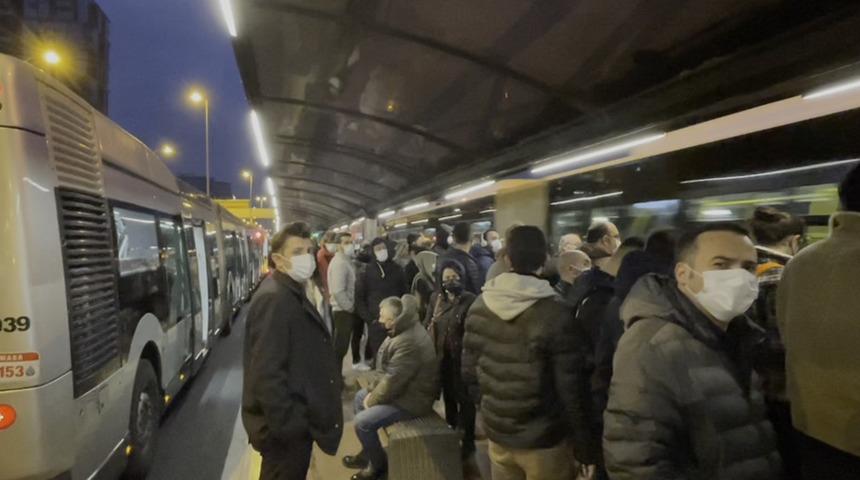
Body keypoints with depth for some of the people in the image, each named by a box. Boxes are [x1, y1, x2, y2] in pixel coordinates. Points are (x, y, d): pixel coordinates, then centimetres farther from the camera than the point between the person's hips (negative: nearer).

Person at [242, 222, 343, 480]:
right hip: (285, 427, -10)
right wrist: (288, 427, -24)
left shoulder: (292, 293, 9)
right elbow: (266, 375, -29)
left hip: (294, 420, 10)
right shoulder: (274, 300, -25)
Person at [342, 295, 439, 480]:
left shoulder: (409, 341, -31)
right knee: (360, 397, 20)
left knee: (362, 422, -15)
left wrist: (372, 400, -13)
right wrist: (371, 389, 1)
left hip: (411, 399, -11)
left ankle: (378, 464, 11)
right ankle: (367, 452, 30)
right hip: (400, 388, 11)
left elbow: (393, 381, -28)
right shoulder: (401, 331, 3)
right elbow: (384, 368, 10)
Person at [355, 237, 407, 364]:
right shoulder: (366, 271, 1)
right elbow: (359, 298, 0)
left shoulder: (396, 269, 9)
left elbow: (404, 294, 13)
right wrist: (369, 319, -7)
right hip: (376, 322, -2)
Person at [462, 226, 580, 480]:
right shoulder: (557, 313, -20)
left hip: (496, 432, 4)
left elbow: (469, 373, 1)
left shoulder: (479, 306, -6)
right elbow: (569, 386, -16)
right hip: (544, 440, -4)